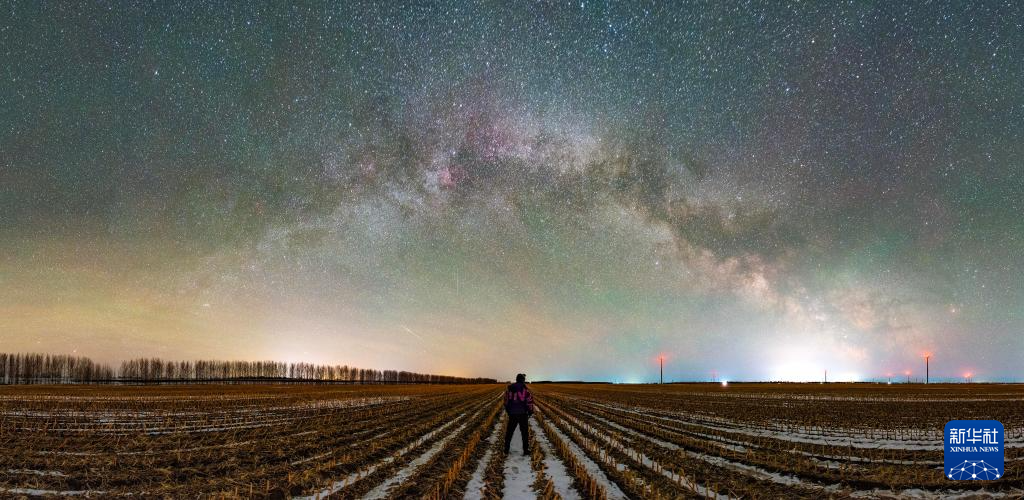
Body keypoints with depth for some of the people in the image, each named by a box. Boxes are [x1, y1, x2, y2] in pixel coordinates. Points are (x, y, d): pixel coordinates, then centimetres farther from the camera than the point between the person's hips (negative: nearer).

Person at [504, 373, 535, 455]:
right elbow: (529, 400, -9)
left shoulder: (509, 388, 3)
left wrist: (508, 411, 21)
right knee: (524, 432, 6)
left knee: (509, 431, 14)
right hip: (523, 413, -3)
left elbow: (506, 400, 9)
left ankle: (506, 449, 16)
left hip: (512, 413, 3)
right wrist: (530, 411, 4)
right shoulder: (524, 388, -9)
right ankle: (526, 450, 5)